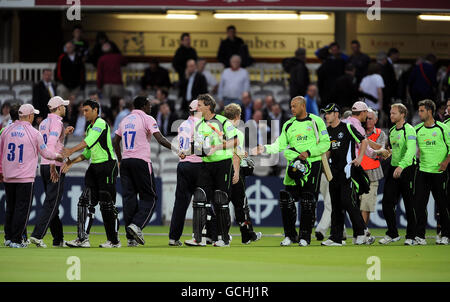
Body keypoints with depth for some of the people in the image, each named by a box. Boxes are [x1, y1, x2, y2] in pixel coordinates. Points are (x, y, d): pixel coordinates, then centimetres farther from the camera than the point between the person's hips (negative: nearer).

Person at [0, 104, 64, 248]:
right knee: (22, 208, 0)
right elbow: (45, 152, 2)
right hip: (25, 177, -5)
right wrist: (58, 156, 21)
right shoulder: (34, 133, -7)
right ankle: (16, 240, -2)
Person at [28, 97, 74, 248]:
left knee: (52, 203, 12)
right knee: (52, 203, -8)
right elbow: (51, 144, -23)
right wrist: (53, 166, -28)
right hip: (55, 166, -9)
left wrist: (64, 133, 22)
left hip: (44, 166, 9)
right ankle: (37, 235, -17)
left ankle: (58, 239, 15)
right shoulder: (57, 122, -11)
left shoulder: (44, 123, 16)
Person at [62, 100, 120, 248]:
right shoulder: (90, 127, 18)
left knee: (107, 204, -3)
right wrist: (71, 162, 9)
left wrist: (70, 151, -31)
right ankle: (83, 239, -6)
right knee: (86, 201, -2)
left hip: (107, 165, -9)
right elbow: (87, 153, 21)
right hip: (94, 167, 9)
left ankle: (114, 240, 6)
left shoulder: (101, 124, -11)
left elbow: (88, 142, -24)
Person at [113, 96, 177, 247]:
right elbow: (160, 140, -12)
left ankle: (131, 237, 1)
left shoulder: (125, 120, 18)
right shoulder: (147, 119, -2)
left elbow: (115, 142, 22)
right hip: (141, 161, -6)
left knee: (129, 197, 4)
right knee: (149, 197, 2)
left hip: (125, 161, 6)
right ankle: (137, 225, -20)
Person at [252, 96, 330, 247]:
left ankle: (305, 237, 4)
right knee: (287, 200, -4)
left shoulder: (316, 121, 1)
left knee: (308, 203, -4)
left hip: (312, 165, -4)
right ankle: (290, 235, 7)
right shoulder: (288, 125, 13)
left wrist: (309, 152, -12)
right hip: (293, 165, 4)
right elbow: (280, 145, 11)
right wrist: (265, 149, -6)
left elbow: (325, 143, -1)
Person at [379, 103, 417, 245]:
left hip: (407, 169, -7)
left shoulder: (409, 130, -11)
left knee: (409, 205, -1)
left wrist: (401, 166, -36)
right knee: (387, 203, 2)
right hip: (393, 169, 7)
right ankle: (392, 234, 13)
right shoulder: (391, 131, 14)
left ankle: (411, 236, 8)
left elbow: (411, 151, -25)